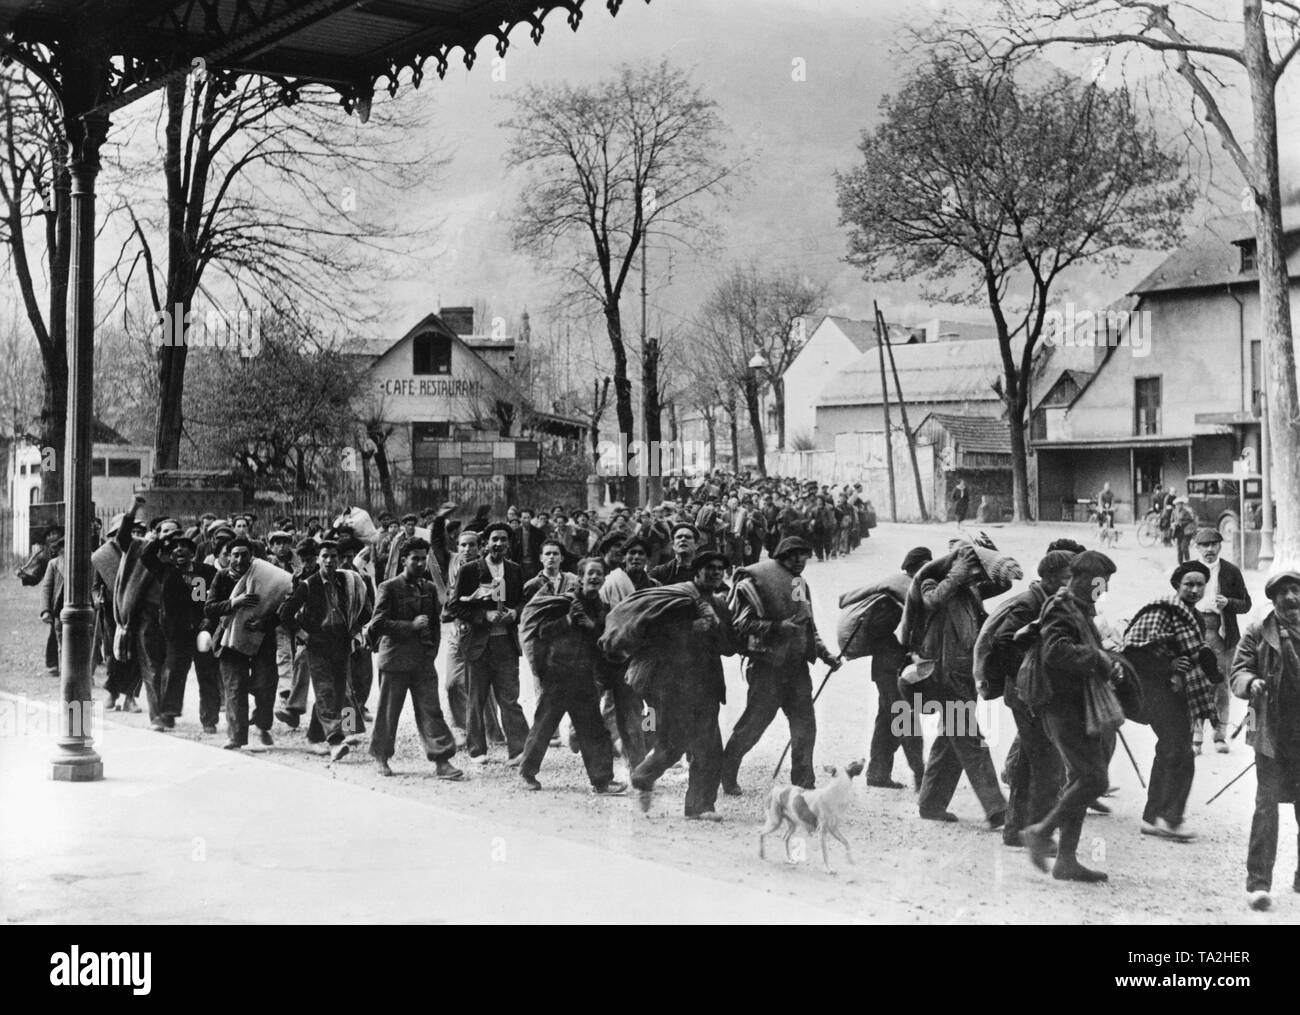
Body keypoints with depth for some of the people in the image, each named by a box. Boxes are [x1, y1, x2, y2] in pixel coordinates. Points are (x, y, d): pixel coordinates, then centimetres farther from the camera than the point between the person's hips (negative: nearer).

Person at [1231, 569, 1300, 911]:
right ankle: (1258, 882, -3)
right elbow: (1238, 671, -3)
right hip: (1272, 732, -3)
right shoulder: (1258, 633, 1)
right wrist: (1251, 682, -25)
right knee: (1266, 805, -7)